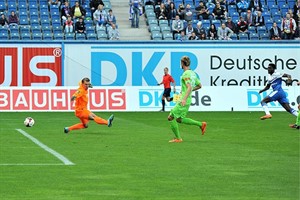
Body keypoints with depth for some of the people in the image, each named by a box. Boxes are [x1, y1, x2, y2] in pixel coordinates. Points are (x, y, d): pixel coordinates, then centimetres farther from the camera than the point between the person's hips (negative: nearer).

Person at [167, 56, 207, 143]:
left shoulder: (186, 74, -15)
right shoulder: (193, 73, 13)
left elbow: (190, 87, -26)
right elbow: (199, 86, 22)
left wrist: (184, 99, -34)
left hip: (183, 101, -10)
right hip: (187, 100, 10)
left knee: (170, 117, -2)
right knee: (179, 119, 18)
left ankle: (178, 138, 2)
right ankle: (201, 124, 14)